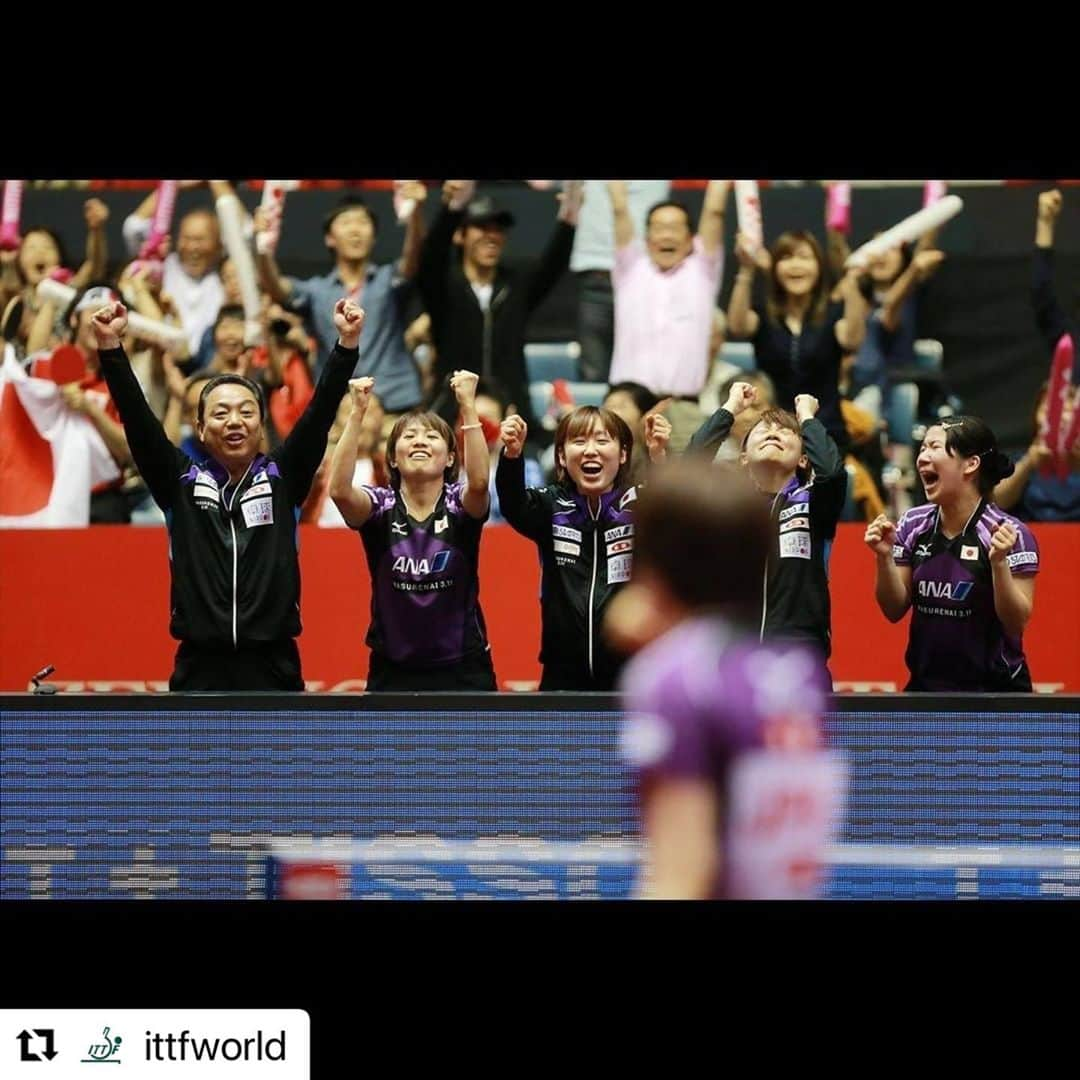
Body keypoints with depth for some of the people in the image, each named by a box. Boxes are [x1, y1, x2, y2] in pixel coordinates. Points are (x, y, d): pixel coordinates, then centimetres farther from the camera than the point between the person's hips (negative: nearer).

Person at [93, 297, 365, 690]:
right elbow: (137, 417, -4)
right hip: (201, 671, 0)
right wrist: (110, 347, -16)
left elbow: (320, 413, -4)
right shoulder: (181, 481, 5)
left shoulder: (283, 478, 6)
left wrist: (347, 343, -17)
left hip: (272, 669, 0)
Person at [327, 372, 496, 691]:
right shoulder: (380, 506, -4)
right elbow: (339, 491, -25)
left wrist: (468, 406, -36)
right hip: (394, 673, 0)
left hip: (461, 672, 0)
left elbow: (479, 483, -28)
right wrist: (357, 412, -32)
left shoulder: (459, 505, -4)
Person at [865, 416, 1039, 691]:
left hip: (994, 689, -4)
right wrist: (884, 557, -11)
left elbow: (1016, 622, -14)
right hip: (926, 687, 4)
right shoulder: (913, 526, 0)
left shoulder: (1011, 534, -14)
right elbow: (895, 611, 5)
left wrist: (999, 563, -28)